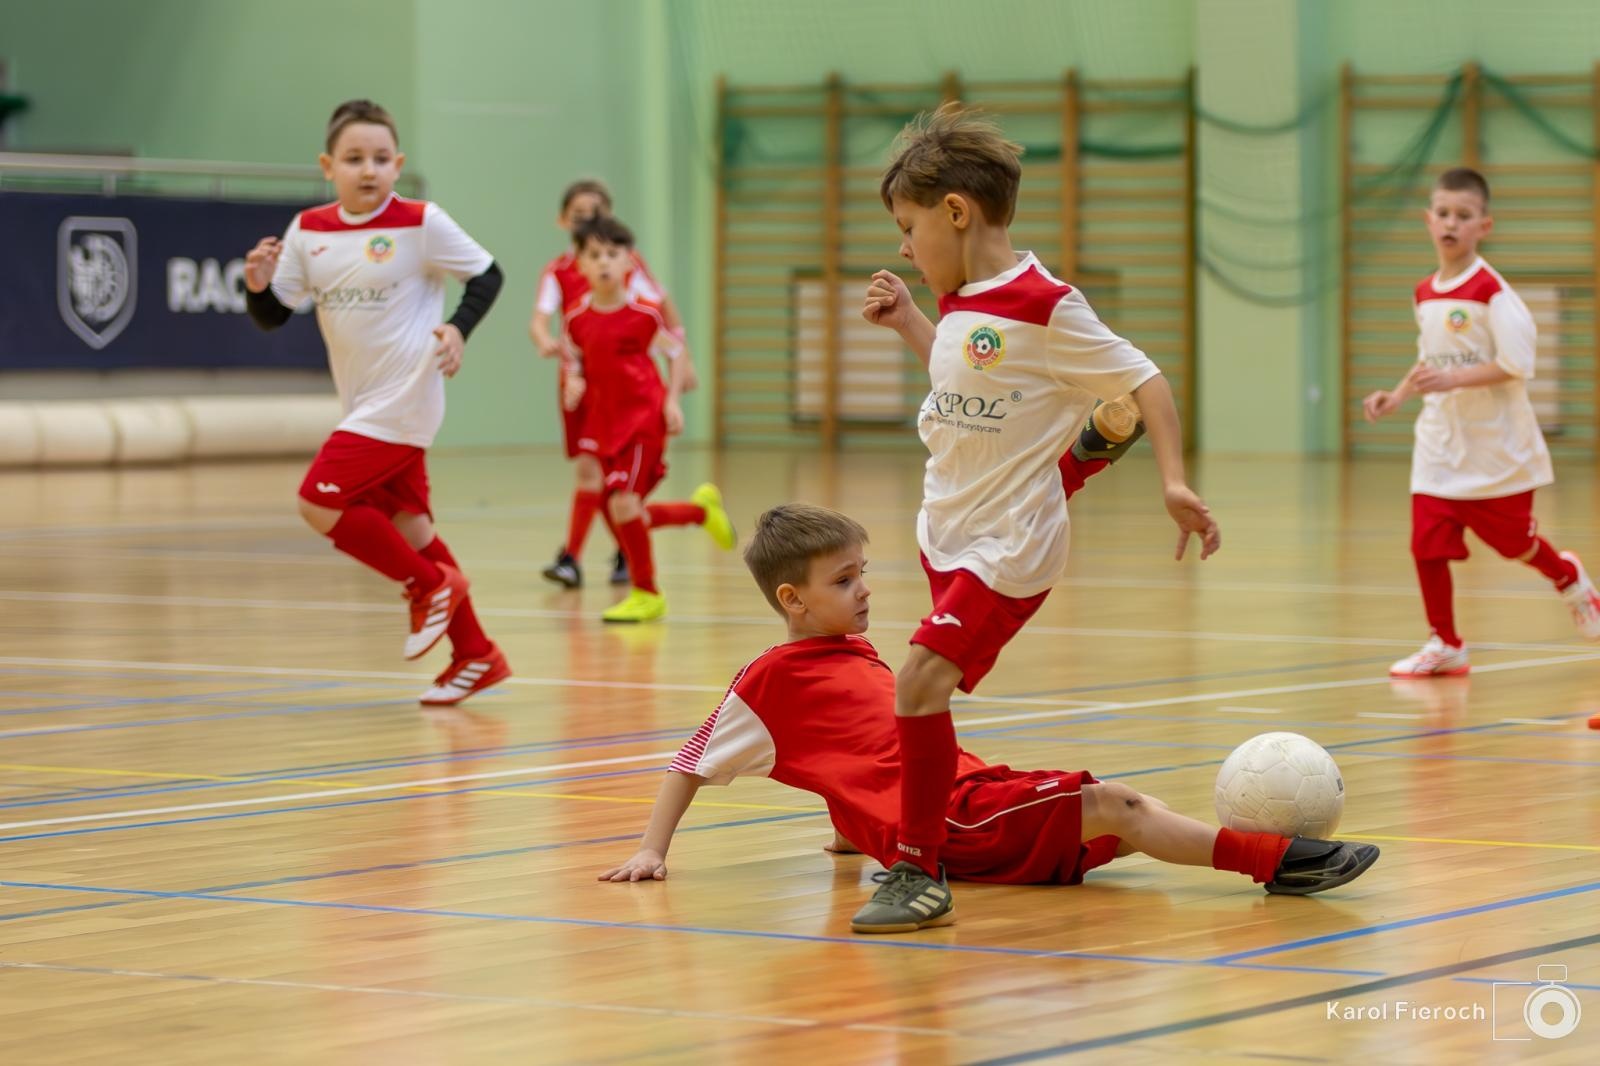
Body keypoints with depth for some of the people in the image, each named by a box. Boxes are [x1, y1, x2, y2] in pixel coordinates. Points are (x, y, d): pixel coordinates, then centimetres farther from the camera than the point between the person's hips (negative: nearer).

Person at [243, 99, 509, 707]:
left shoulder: (421, 224, -11)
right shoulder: (307, 231, 3)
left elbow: (487, 274, -2)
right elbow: (272, 316, 5)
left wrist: (458, 329, -17)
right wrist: (258, 285, -16)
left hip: (402, 401, -7)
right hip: (364, 405, 7)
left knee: (320, 502, -14)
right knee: (405, 524, 11)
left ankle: (430, 585, 3)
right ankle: (475, 656, 21)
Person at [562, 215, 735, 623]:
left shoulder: (643, 314, -10)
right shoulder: (577, 318, 2)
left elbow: (676, 352, 1)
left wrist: (673, 400, -8)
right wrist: (573, 382, -6)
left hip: (644, 419, -5)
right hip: (602, 421, 5)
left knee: (624, 505, -14)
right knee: (623, 513, 6)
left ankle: (646, 594, 3)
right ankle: (702, 509, 32)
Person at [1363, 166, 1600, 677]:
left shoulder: (1491, 290, -16)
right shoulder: (1424, 294, 6)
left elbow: (1516, 365, -20)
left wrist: (1452, 380, -27)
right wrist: (1397, 396, 5)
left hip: (1495, 445, -5)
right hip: (1440, 443, 5)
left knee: (1512, 541, 8)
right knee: (1426, 543, -3)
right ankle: (1444, 645, 9)